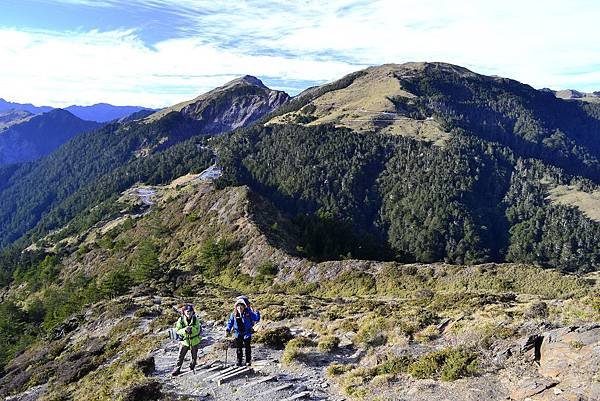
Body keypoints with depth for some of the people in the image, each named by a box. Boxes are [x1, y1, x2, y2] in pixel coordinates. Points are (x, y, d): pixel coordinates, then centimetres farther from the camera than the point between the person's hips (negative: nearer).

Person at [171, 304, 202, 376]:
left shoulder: (196, 319, -11)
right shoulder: (181, 320, -11)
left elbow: (197, 330, -16)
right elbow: (178, 330, -14)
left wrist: (191, 329, -36)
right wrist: (185, 330, -32)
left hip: (194, 341, 1)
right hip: (184, 341, -1)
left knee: (194, 357, 17)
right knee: (180, 356, 1)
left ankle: (192, 369, 39)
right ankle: (177, 369, 18)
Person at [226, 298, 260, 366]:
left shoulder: (248, 313, -12)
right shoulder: (234, 314, -4)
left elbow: (256, 318, -9)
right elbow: (230, 322, 8)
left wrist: (257, 313, -21)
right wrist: (228, 329, 2)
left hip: (247, 333, -3)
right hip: (238, 333, 3)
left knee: (247, 347, 4)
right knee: (239, 348, 10)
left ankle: (248, 361, 18)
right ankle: (239, 361, 24)